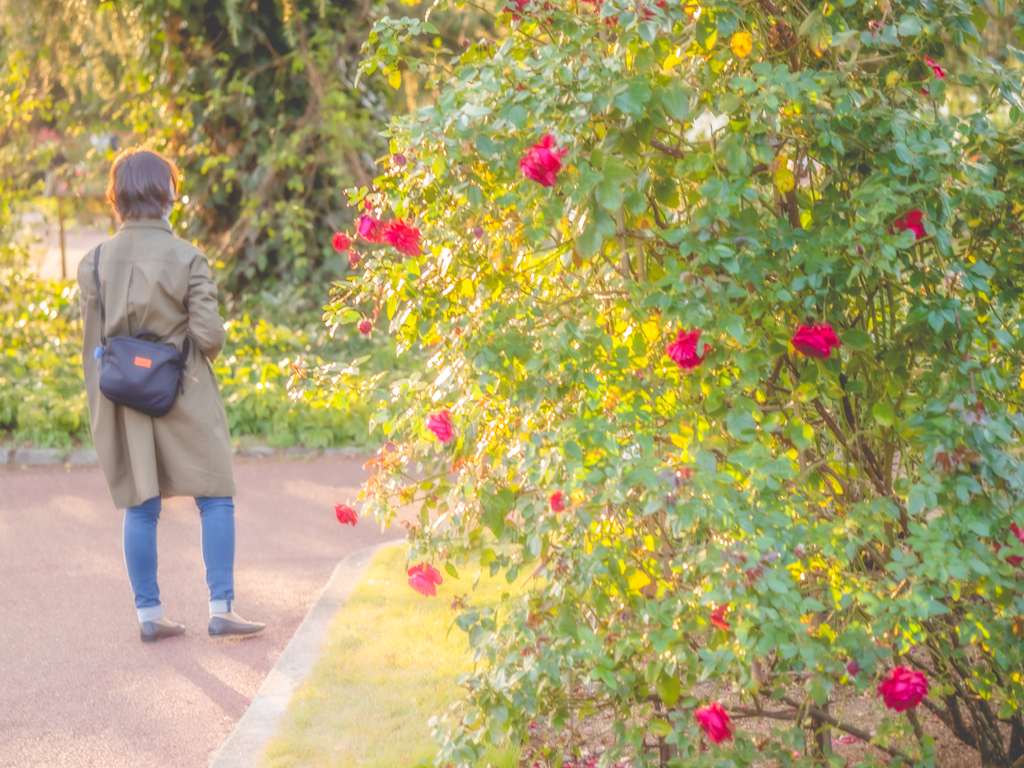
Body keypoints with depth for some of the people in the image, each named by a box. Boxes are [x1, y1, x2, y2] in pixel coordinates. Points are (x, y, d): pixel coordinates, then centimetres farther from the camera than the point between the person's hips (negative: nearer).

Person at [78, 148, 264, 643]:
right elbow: (209, 334, -12)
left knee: (141, 508, 9)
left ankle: (149, 615, 12)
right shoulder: (187, 258, -11)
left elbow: (91, 347, 6)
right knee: (215, 500, 6)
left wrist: (100, 416, 14)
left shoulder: (96, 262, 0)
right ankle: (221, 609, 3)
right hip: (184, 396, -4)